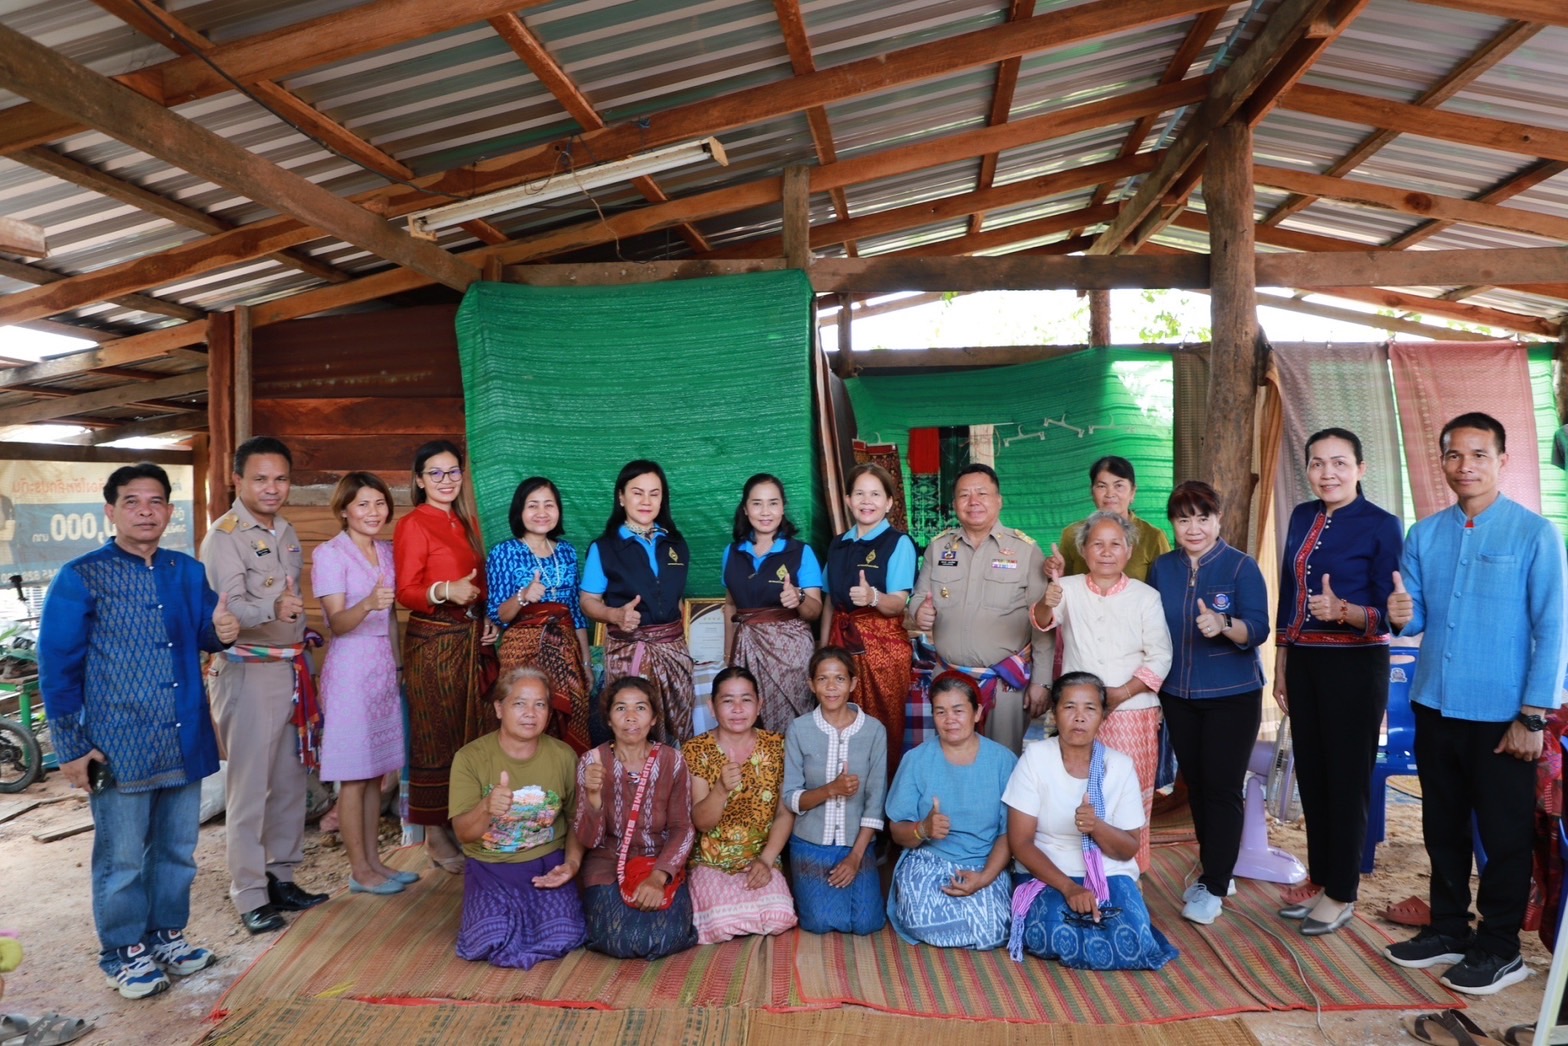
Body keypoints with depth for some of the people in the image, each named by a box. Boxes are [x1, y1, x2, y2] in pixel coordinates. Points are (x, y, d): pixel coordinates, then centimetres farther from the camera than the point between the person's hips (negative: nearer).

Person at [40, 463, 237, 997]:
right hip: (117, 746, -4)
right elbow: (57, 667, -5)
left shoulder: (187, 572, 6)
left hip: (184, 741, 4)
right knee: (121, 859, 7)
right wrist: (71, 746, -7)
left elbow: (203, 636, 14)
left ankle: (167, 936, 33)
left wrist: (221, 630, -12)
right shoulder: (80, 578, -6)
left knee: (177, 850, 16)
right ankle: (124, 953, 25)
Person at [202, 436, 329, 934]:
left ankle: (280, 877, 24)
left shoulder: (285, 532, 13)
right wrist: (271, 608, -43)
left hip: (291, 668, 7)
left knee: (290, 780, 12)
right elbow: (228, 607, -24)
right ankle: (250, 896, 9)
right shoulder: (224, 535, -11)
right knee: (249, 786, -1)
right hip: (248, 672, -7)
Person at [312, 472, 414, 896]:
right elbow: (337, 622, -16)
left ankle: (374, 861, 20)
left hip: (384, 667, 7)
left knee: (376, 771, 11)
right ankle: (360, 871, 9)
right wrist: (368, 604, -35)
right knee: (354, 775, 0)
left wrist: (396, 665, 12)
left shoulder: (387, 551, 11)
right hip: (350, 668, -6)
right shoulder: (329, 554, -8)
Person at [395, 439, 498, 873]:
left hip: (471, 639, 7)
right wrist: (445, 592, -28)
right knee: (436, 736, 0)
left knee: (473, 732, 8)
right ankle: (436, 833, 12)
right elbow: (405, 592, -11)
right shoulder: (413, 525, -6)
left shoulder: (466, 523, 14)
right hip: (433, 640, -7)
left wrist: (487, 621, 7)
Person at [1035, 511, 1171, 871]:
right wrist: (1047, 604, -38)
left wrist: (1122, 693, -15)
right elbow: (1043, 621, -13)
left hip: (1131, 714, 0)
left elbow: (1159, 657, -1)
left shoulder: (1146, 596, 5)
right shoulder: (1069, 588, 5)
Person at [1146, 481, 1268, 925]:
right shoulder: (1162, 569, 4)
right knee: (1196, 784, 12)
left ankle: (1213, 887, 10)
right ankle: (1214, 870, 28)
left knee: (1222, 788, -1)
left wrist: (1224, 626, -37)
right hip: (1178, 696, 4)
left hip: (1232, 695, -4)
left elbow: (1257, 629, -17)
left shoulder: (1242, 566, -8)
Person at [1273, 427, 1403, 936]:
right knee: (1311, 773, 14)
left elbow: (1388, 613, -12)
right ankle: (1318, 878, 29)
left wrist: (1343, 611, -32)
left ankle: (1341, 893, 19)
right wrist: (1281, 667, 12)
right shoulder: (1302, 517, 8)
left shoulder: (1380, 525, -9)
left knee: (1347, 778, 5)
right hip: (1303, 662, 6)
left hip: (1355, 665, -6)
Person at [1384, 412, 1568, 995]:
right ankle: (1448, 929, 32)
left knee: (1505, 834, 8)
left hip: (1501, 715, -4)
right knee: (1442, 826, 16)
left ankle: (1499, 948, 24)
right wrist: (1401, 616, -17)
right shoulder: (1424, 535, 5)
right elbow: (1415, 619, 7)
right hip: (1435, 708, 5)